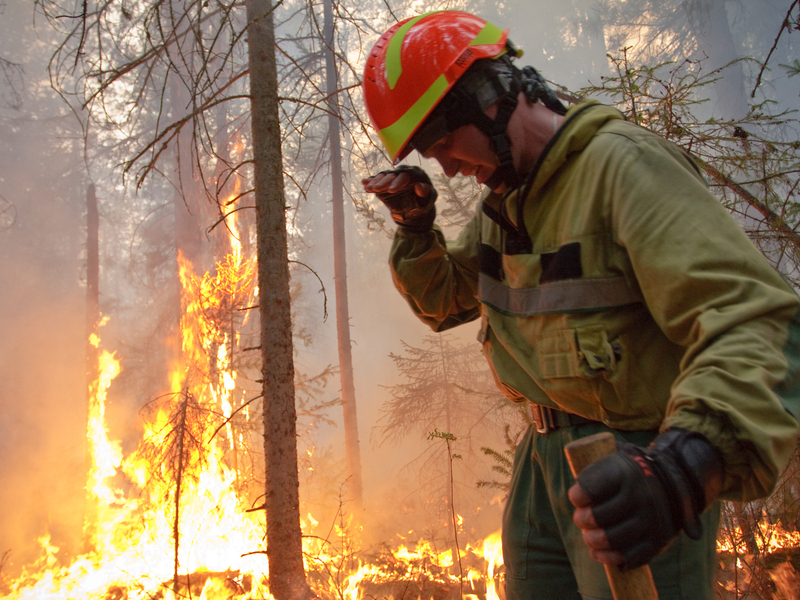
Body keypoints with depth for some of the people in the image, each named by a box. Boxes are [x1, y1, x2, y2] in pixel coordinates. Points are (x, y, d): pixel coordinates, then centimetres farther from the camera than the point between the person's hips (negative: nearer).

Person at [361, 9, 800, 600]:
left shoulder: (622, 163, -19)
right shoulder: (503, 199, 9)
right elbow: (443, 301, 22)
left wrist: (687, 465, -46)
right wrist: (416, 227, 2)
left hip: (629, 474, -8)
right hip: (546, 461, 8)